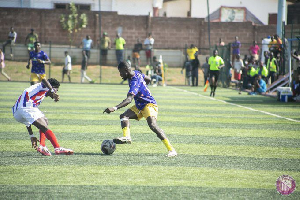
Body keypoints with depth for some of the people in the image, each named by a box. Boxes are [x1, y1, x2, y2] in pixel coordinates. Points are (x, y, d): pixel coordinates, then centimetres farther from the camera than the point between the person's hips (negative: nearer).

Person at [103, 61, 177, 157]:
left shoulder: (135, 82, -26)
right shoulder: (136, 73, 3)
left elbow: (129, 99, -40)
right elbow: (148, 79, 23)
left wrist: (115, 108, -50)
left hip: (149, 104, -11)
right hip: (140, 106, 11)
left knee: (152, 125, -29)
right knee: (124, 116, -6)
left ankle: (171, 149, -29)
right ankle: (126, 137, -28)